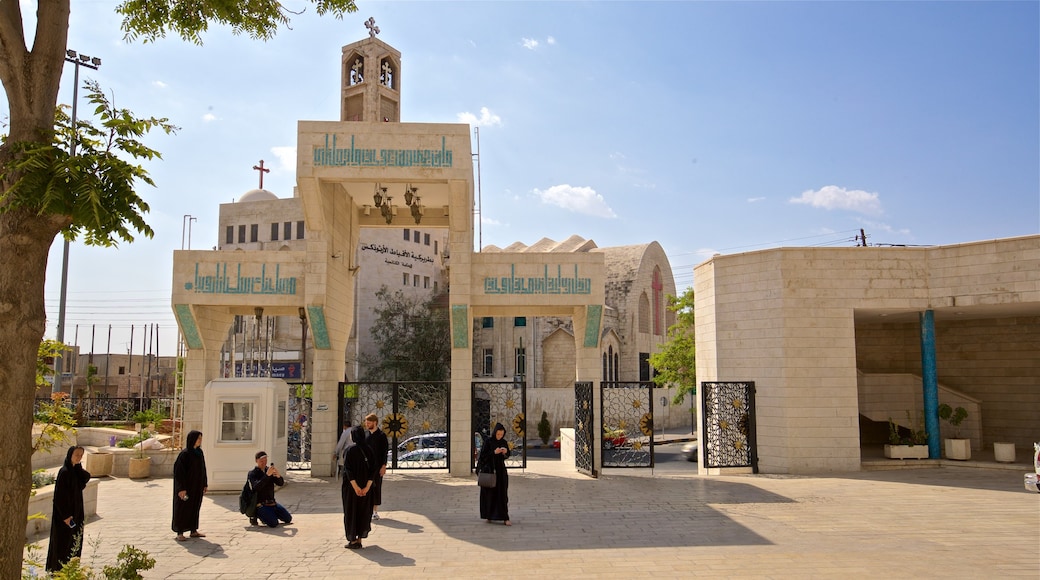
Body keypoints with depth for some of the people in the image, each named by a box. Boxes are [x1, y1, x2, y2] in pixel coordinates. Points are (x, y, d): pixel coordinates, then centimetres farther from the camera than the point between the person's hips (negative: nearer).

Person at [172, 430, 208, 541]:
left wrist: (205, 484, 12)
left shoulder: (199, 452, 6)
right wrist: (182, 488, -21)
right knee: (183, 508, 2)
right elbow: (178, 470, -19)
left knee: (195, 507, 13)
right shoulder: (185, 453, -17)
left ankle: (193, 531, 22)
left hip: (197, 486, 7)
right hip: (186, 485, -7)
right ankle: (179, 533, 12)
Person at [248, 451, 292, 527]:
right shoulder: (252, 474, -7)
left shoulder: (269, 470, 9)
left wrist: (278, 476, -23)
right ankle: (257, 515, 1)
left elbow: (281, 483, 0)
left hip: (271, 502, 6)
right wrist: (267, 475, -36)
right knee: (274, 523, -24)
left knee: (288, 519, 2)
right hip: (260, 504, -6)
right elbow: (256, 487, -26)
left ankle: (269, 514, 19)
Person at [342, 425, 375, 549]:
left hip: (351, 486, -4)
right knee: (363, 511, 12)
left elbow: (348, 469, -18)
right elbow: (373, 468, -4)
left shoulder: (350, 449, -11)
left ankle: (353, 540, 9)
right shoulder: (368, 449, 2)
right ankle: (360, 539, 15)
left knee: (351, 511, 6)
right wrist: (367, 486, -7)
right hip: (365, 486, 4)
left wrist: (355, 487, -17)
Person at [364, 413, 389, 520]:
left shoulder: (381, 435, -5)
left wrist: (384, 466, -12)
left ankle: (375, 511, 9)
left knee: (376, 487, 1)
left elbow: (385, 451, -6)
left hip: (377, 467, -4)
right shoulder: (366, 435, 9)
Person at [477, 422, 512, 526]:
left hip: (501, 470, 3)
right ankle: (489, 516, 20)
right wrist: (494, 452, -22)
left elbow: (507, 455, 10)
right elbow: (482, 455, -11)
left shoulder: (504, 442, 3)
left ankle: (504, 518, -3)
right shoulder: (488, 442, -9)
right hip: (489, 470, -3)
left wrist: (505, 452, -13)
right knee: (489, 493, 5)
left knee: (502, 493, -2)